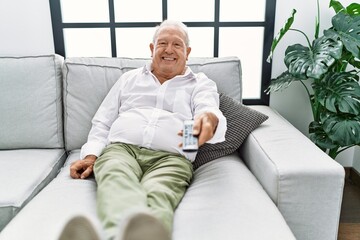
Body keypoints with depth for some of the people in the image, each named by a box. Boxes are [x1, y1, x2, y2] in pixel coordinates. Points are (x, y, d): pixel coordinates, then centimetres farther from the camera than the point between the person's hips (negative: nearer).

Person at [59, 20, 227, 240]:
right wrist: (91, 155, 6)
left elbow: (209, 110, -5)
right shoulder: (129, 78, 27)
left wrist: (208, 119, -32)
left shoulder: (202, 83, 19)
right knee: (117, 182, -37)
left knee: (157, 197, -38)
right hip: (121, 148, 2)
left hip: (170, 157, -1)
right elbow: (102, 122, 25)